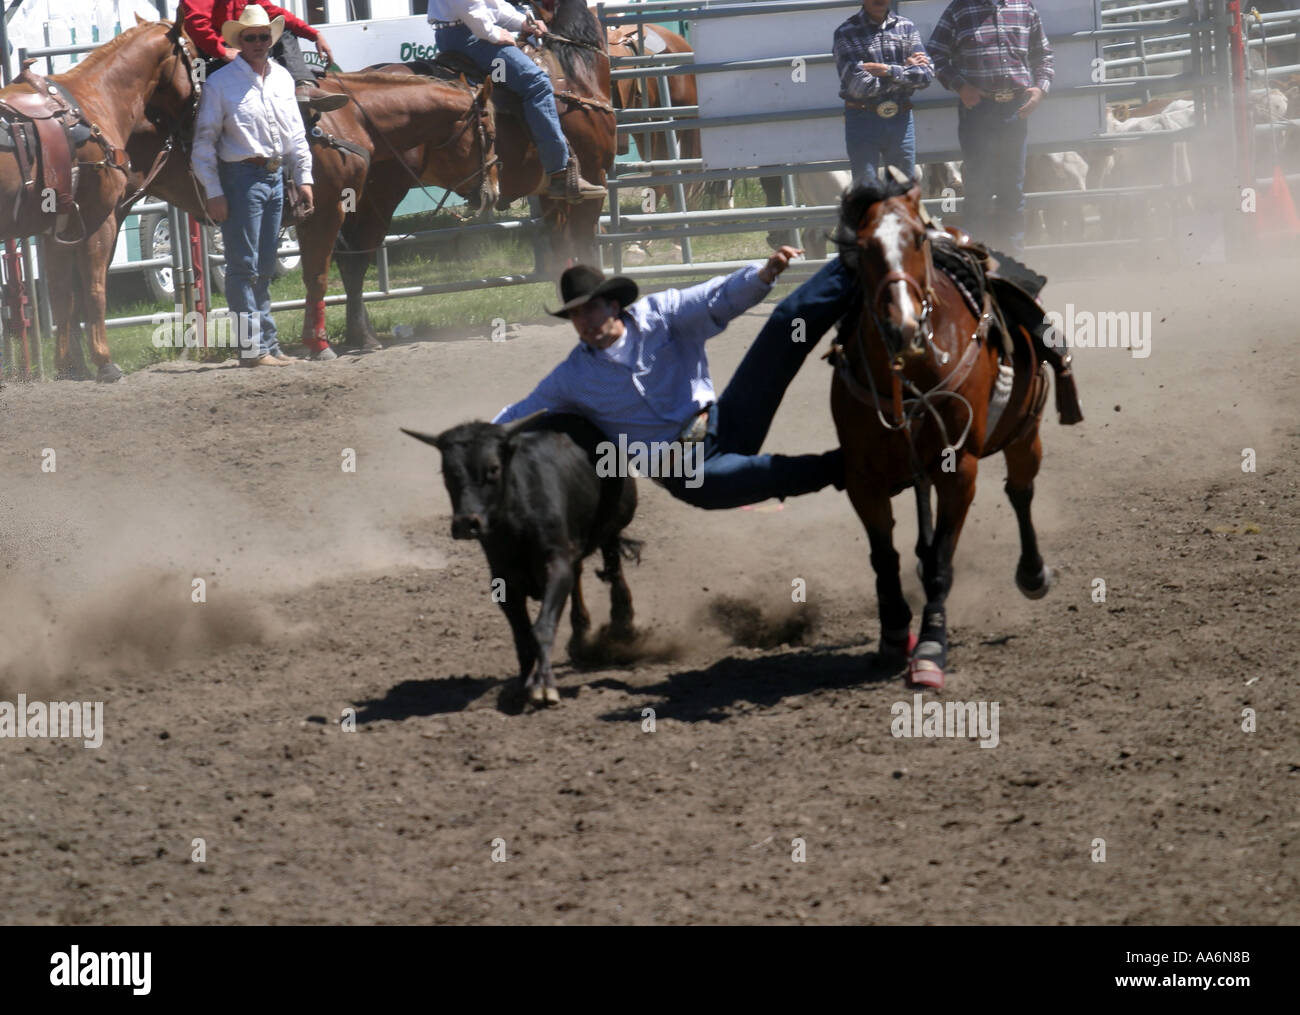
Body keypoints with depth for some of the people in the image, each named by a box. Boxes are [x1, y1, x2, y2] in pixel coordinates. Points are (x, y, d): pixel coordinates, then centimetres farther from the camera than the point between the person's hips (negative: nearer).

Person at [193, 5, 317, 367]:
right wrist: (213, 193, -13)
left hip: (274, 175, 6)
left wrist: (304, 178, 10)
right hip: (241, 177, -6)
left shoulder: (283, 78, 10)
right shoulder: (221, 83, -8)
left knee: (264, 268, 13)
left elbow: (295, 133, 18)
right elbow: (204, 142, -8)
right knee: (244, 267, -5)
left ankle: (268, 344, 19)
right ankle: (252, 347, -3)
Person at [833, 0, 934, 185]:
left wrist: (888, 71, -15)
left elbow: (926, 75, -1)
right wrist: (906, 71, -8)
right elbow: (860, 85, -14)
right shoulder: (846, 33, -4)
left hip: (900, 119, 3)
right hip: (863, 120, -3)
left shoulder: (906, 28, 9)